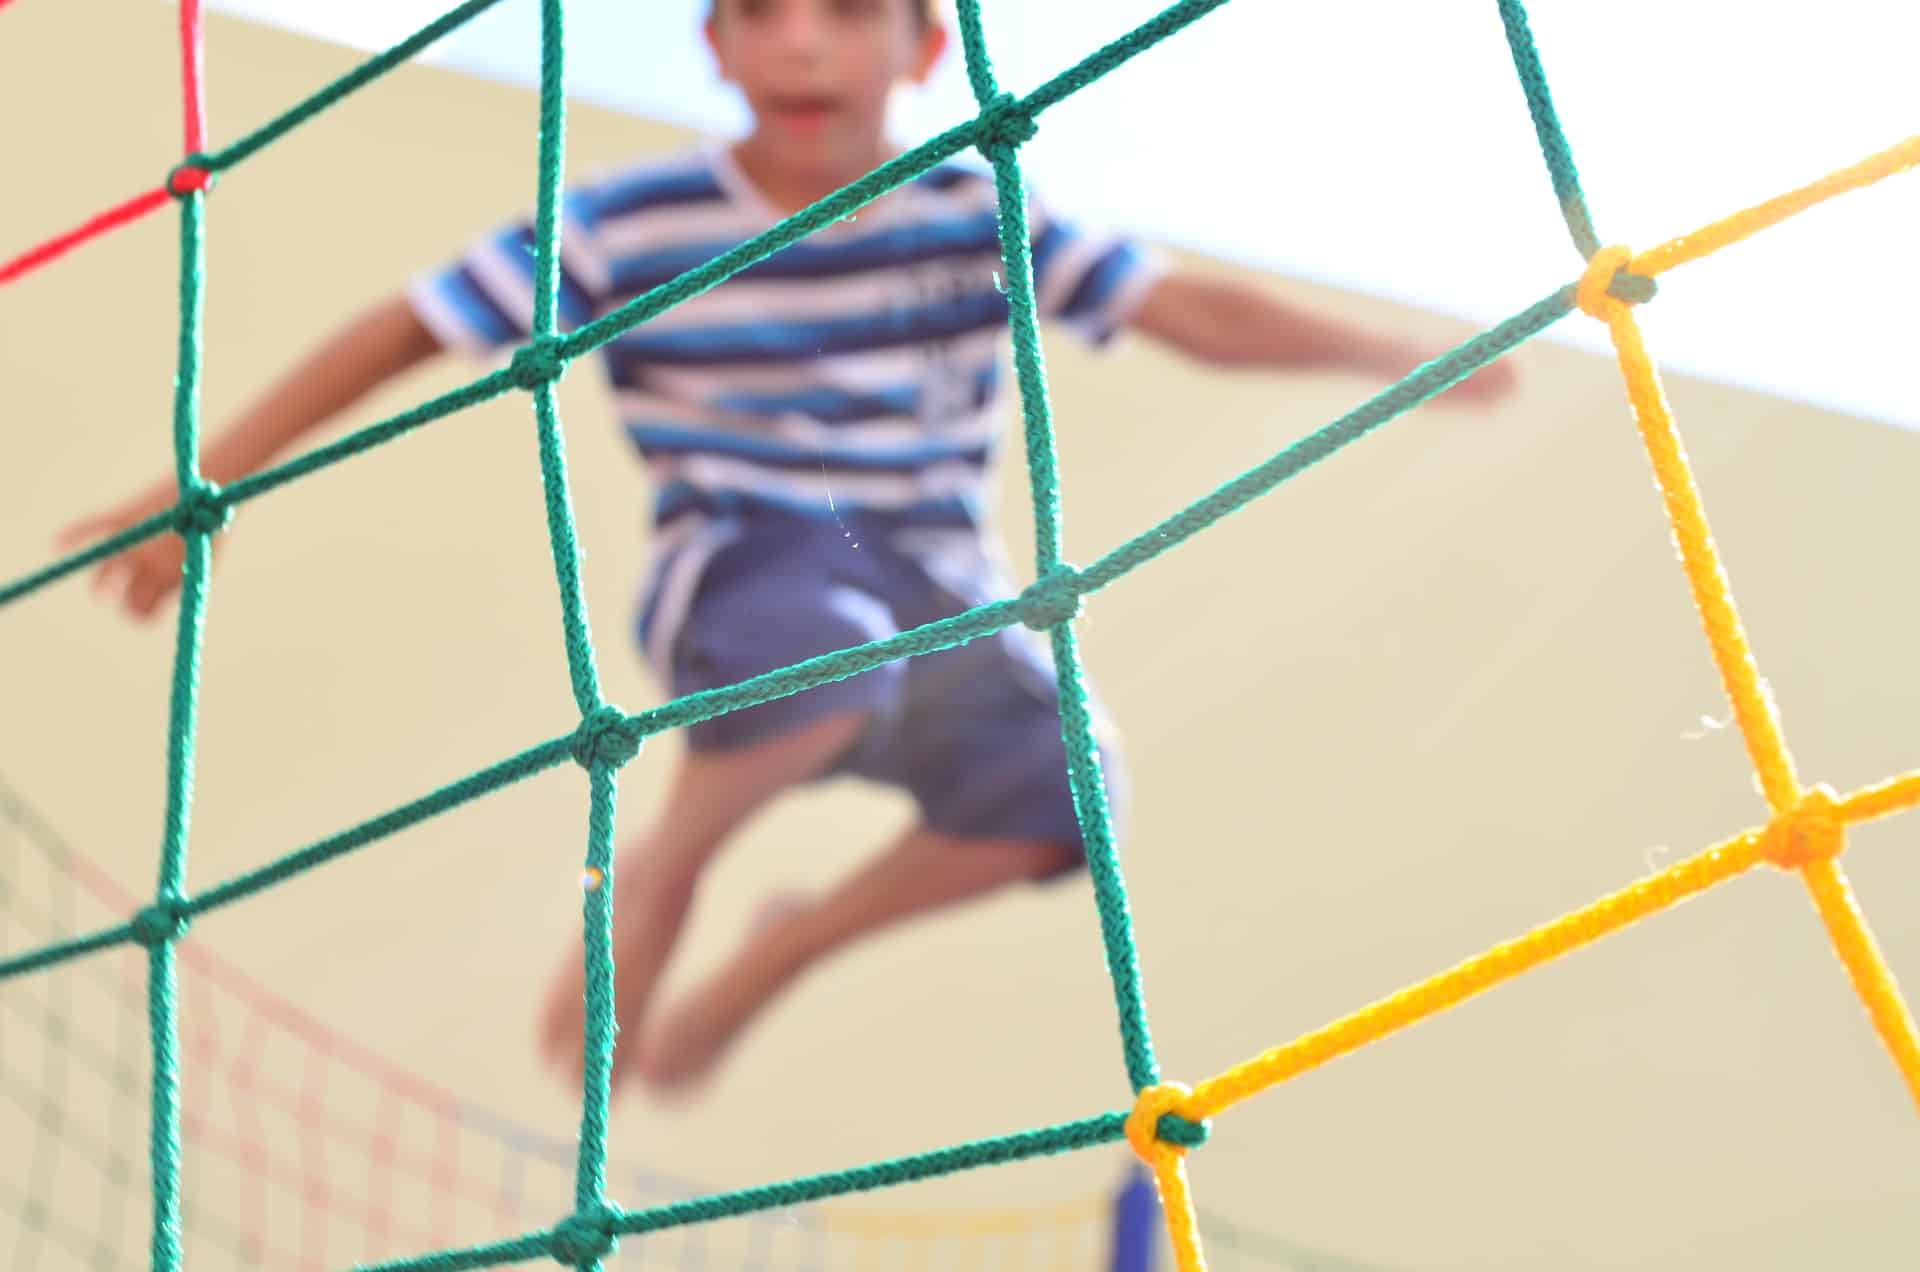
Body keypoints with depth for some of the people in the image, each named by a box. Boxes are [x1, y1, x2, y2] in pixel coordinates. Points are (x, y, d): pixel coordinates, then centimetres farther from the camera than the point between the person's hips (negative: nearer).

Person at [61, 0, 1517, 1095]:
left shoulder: (977, 215, -3)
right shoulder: (631, 226, -9)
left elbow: (1189, 306, -4)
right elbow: (403, 332, -5)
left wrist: (1393, 354, -11)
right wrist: (201, 489, -4)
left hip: (930, 581, 4)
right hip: (742, 561, -3)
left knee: (1058, 782, -25)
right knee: (836, 648, -40)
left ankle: (787, 947, 5)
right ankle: (660, 873, -6)